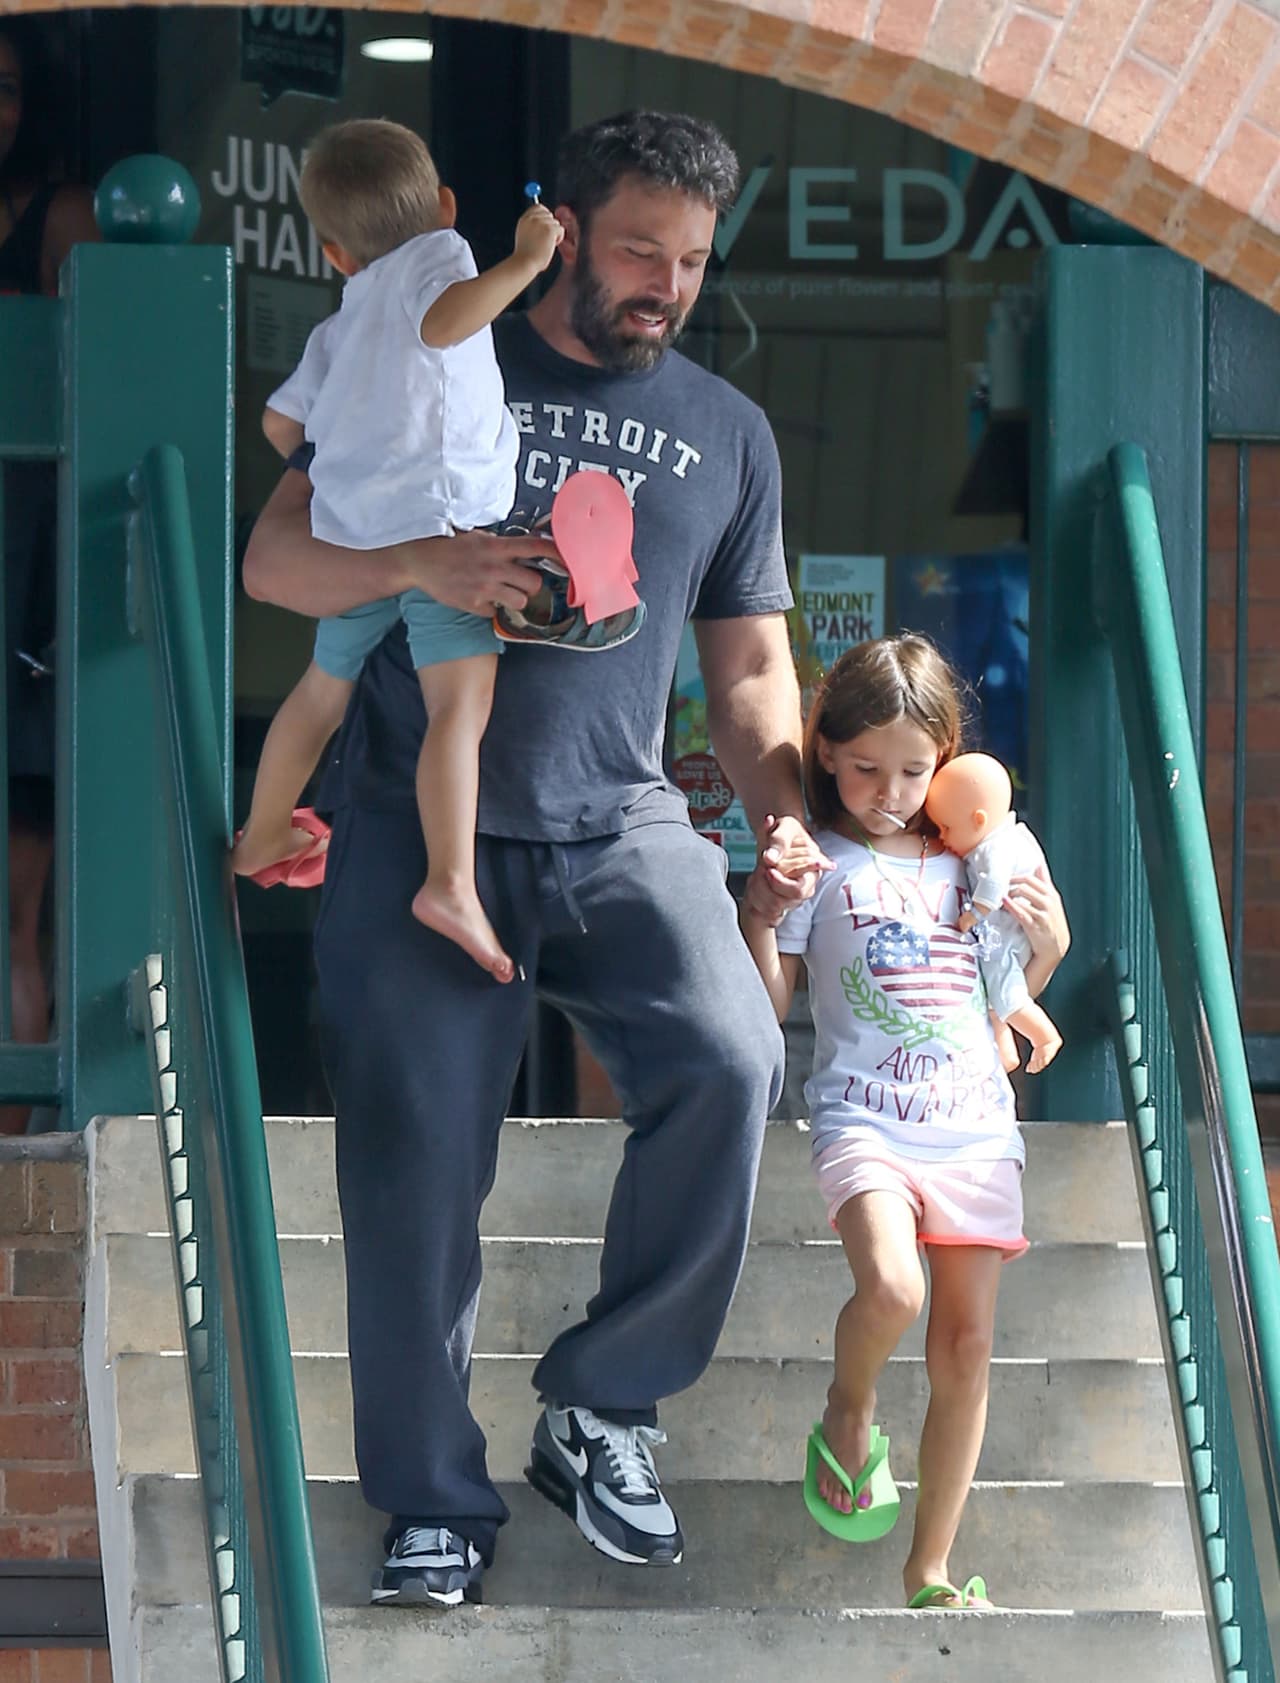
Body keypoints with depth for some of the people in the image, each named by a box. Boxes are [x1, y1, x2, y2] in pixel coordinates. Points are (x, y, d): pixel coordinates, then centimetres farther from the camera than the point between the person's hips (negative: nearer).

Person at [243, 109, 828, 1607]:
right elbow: (273, 560, 3)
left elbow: (750, 669, 18)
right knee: (417, 1163, -6)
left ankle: (601, 1408, -9)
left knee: (727, 1063, -24)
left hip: (619, 824, 1)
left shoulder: (726, 434, 16)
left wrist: (784, 814, -2)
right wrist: (417, 565, -18)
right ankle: (435, 1497, 9)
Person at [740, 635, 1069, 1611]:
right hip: (865, 1117, -4)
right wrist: (759, 910, -14)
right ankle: (849, 1416, 4)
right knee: (891, 1287, -30)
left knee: (966, 1347, 0)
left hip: (976, 1123, 4)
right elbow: (768, 1007, -1)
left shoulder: (973, 862, 14)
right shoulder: (819, 864, 1)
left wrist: (1049, 948, 6)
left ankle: (932, 1573, 10)